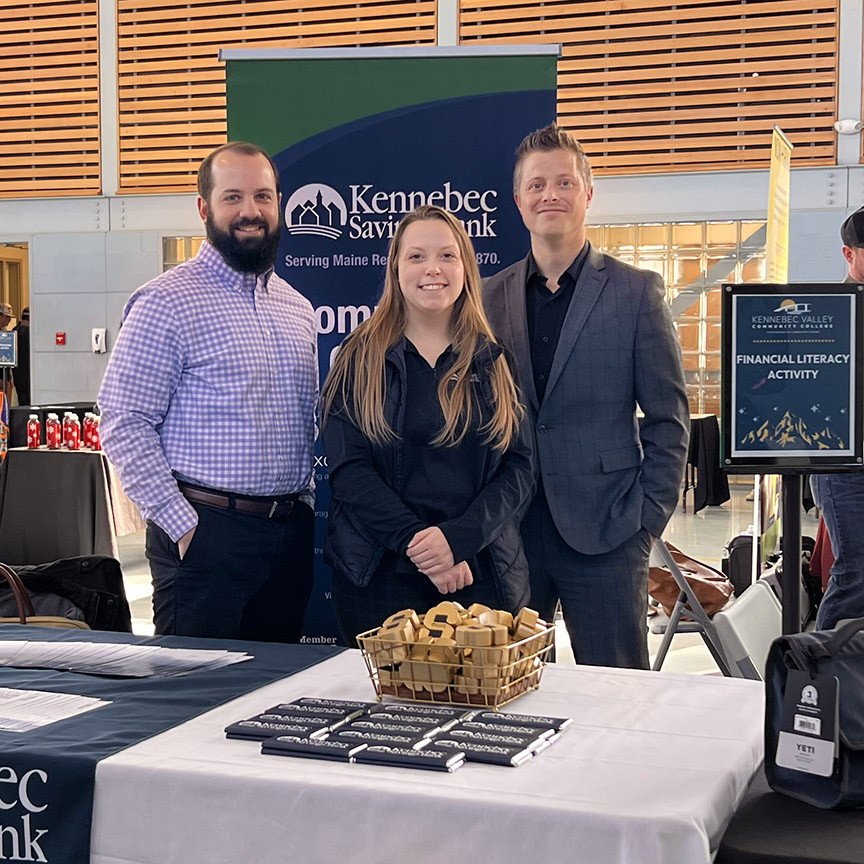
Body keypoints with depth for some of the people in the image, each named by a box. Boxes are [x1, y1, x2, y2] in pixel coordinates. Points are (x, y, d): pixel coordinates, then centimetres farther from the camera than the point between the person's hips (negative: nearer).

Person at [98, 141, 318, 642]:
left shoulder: (296, 307, 14)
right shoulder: (168, 302, -8)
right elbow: (125, 427, -13)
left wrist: (303, 503, 9)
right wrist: (182, 525, -15)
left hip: (291, 533, 7)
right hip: (206, 535, -6)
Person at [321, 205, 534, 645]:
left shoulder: (495, 361, 7)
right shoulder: (360, 360, 4)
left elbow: (519, 466, 0)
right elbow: (347, 468, -5)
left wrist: (458, 538, -15)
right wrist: (415, 542, -16)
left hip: (484, 576, 1)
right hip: (380, 577, -1)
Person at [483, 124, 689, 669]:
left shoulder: (637, 291, 0)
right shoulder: (491, 296, 8)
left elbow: (669, 418, 0)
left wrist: (647, 518, -6)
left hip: (604, 534, -3)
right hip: (509, 534, 3)